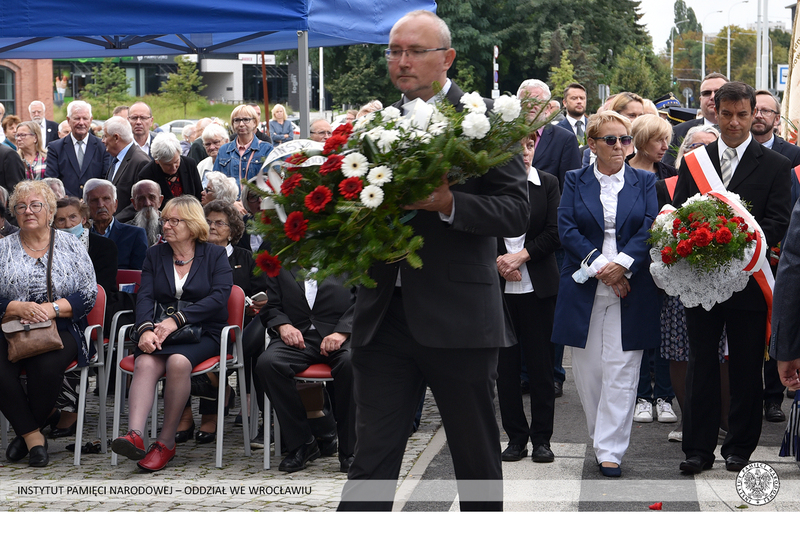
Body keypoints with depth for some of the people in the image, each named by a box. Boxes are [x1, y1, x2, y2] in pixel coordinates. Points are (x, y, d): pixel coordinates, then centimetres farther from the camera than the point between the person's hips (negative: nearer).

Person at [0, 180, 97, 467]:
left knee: (46, 366, -34)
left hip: (61, 329, -1)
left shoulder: (71, 246, 9)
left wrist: (51, 308, -14)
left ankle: (27, 432, -9)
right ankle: (33, 436, -15)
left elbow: (88, 295, 2)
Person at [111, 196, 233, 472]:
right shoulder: (155, 255, 17)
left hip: (202, 332, -2)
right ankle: (134, 436, -48)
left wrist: (176, 320, -19)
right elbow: (145, 296, 4)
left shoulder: (215, 256, 7)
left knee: (178, 362, -34)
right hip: (161, 332, 3)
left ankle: (166, 442, -28)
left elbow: (219, 296, -9)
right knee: (145, 363, -31)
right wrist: (145, 329, -18)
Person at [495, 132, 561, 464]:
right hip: (499, 285, 0)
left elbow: (554, 232, -1)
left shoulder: (548, 184, 5)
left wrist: (521, 255, -12)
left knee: (541, 363, 2)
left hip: (538, 286, 0)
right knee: (506, 364, 3)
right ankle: (516, 436, 13)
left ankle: (542, 438, 11)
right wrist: (498, 261, -10)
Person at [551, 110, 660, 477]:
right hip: (584, 290, 1)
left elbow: (650, 230, -1)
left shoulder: (645, 182, 10)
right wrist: (600, 266, -13)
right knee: (588, 371, 4)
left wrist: (622, 264, -15)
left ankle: (610, 451, -3)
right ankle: (601, 439, 20)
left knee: (620, 372, -5)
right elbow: (566, 230, -2)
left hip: (631, 290, -1)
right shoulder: (574, 182, 9)